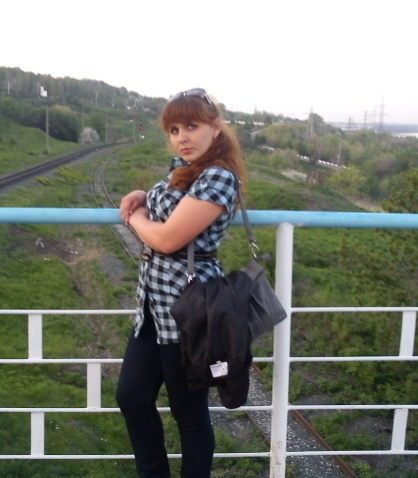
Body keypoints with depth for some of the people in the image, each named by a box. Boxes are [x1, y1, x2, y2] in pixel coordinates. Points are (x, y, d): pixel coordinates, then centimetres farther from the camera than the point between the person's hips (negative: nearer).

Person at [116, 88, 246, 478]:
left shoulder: (218, 177, -18)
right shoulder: (182, 167, 9)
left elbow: (167, 239, -22)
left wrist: (136, 218, -1)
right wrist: (140, 197, 7)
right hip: (155, 300, 10)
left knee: (189, 411, 7)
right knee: (132, 397, 16)